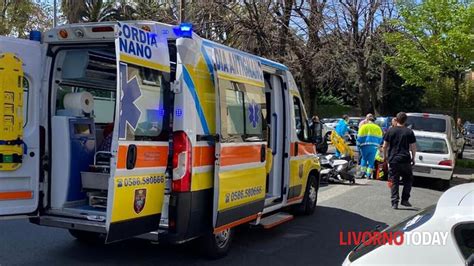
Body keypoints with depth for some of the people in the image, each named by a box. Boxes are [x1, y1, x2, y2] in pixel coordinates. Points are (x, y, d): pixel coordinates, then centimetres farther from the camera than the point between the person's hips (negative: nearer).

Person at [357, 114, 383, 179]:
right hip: (374, 147, 2)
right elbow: (380, 139, 16)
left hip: (365, 146, -2)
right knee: (371, 161, 7)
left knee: (364, 159, 16)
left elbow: (360, 138, 0)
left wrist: (358, 146, 7)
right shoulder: (378, 128, 13)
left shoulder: (364, 127, 2)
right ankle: (369, 175, 4)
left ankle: (363, 173, 9)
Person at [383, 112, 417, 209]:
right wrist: (413, 158, 12)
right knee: (408, 180, 17)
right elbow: (413, 147, 1)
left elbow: (385, 146, 3)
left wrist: (385, 156, 15)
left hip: (393, 160, 0)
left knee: (394, 182, 4)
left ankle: (395, 203, 0)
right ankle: (404, 200, 12)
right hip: (405, 160, 0)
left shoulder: (390, 131, 2)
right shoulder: (409, 132, 1)